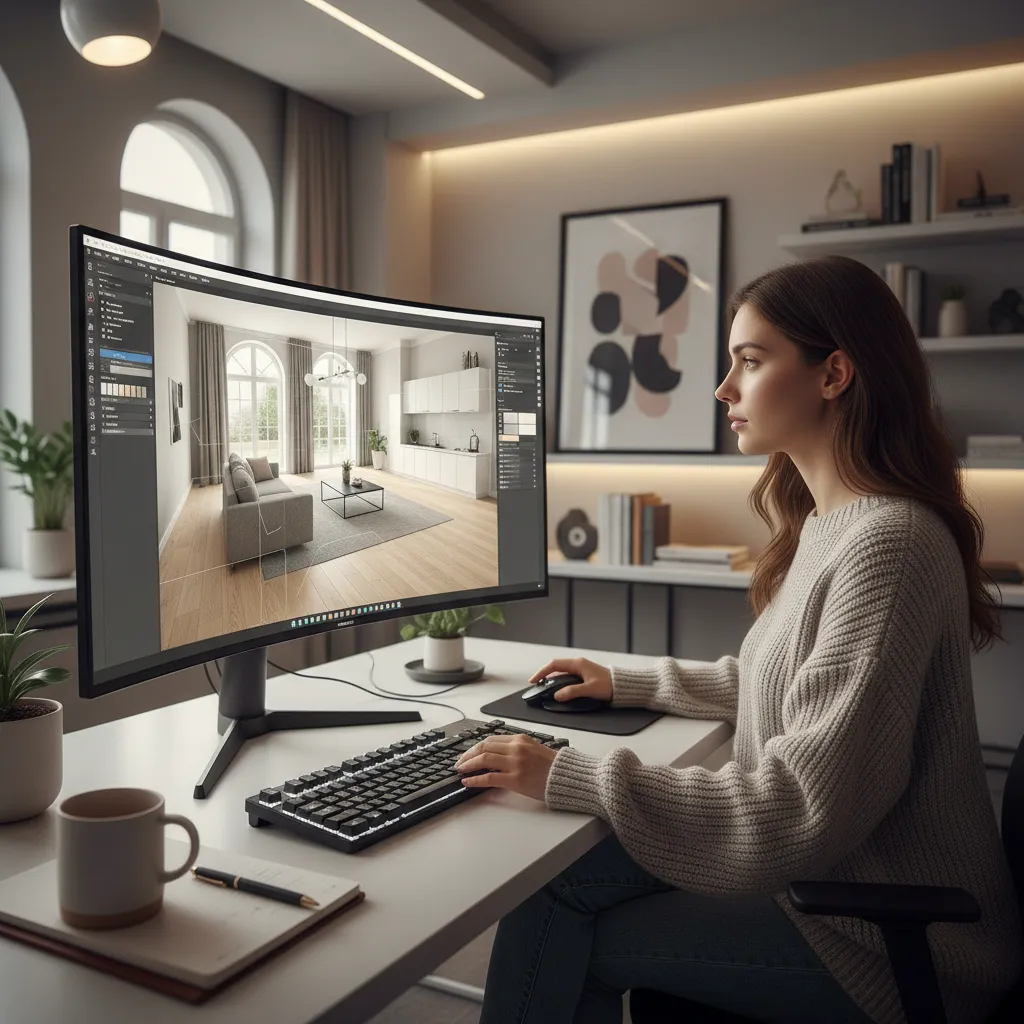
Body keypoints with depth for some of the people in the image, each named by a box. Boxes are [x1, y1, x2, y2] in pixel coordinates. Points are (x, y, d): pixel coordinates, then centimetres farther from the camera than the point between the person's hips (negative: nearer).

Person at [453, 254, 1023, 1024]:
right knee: (555, 875, 0)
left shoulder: (887, 544, -25)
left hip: (884, 940, -8)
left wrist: (570, 778, -25)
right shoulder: (828, 525, 6)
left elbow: (807, 807, -27)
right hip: (831, 876, 8)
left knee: (552, 920, -7)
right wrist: (630, 685, 16)